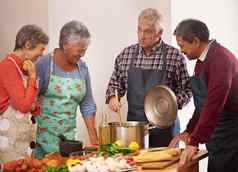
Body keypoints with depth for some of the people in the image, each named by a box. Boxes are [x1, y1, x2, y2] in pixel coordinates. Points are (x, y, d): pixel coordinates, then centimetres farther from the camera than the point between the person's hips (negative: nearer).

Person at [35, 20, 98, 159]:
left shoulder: (82, 68, 5)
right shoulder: (44, 64, -9)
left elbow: (87, 105, 10)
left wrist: (93, 137, 5)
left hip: (68, 134, 4)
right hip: (43, 134, -4)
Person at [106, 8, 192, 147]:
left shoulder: (175, 56, -4)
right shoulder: (126, 54, 5)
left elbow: (187, 89, 0)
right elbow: (115, 84, 14)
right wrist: (112, 97, -5)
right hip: (134, 124, 2)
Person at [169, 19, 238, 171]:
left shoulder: (220, 58, -20)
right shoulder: (203, 60, 12)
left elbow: (214, 104, -28)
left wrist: (194, 142, -27)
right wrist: (189, 131, 16)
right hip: (216, 137, 9)